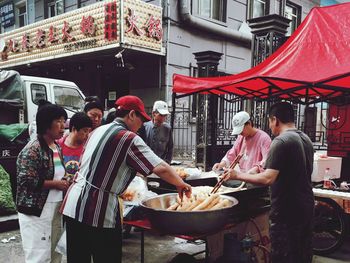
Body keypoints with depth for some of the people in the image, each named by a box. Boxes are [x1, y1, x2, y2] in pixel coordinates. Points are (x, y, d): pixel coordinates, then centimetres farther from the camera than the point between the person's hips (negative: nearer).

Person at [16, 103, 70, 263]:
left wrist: (65, 181, 4)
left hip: (56, 209, 8)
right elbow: (26, 181, -21)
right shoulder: (33, 149, -15)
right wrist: (56, 184, -15)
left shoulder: (57, 148, 11)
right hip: (37, 211, -8)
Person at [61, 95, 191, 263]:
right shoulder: (128, 138, -12)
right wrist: (181, 184, -2)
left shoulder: (98, 131, 12)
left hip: (73, 205, 8)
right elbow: (161, 168, -18)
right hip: (98, 212, -8)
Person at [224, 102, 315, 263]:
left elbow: (268, 179, -25)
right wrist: (268, 168, 24)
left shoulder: (281, 141, -18)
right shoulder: (306, 139, 10)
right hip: (307, 207, 9)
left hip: (286, 211, -9)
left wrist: (238, 175, -16)